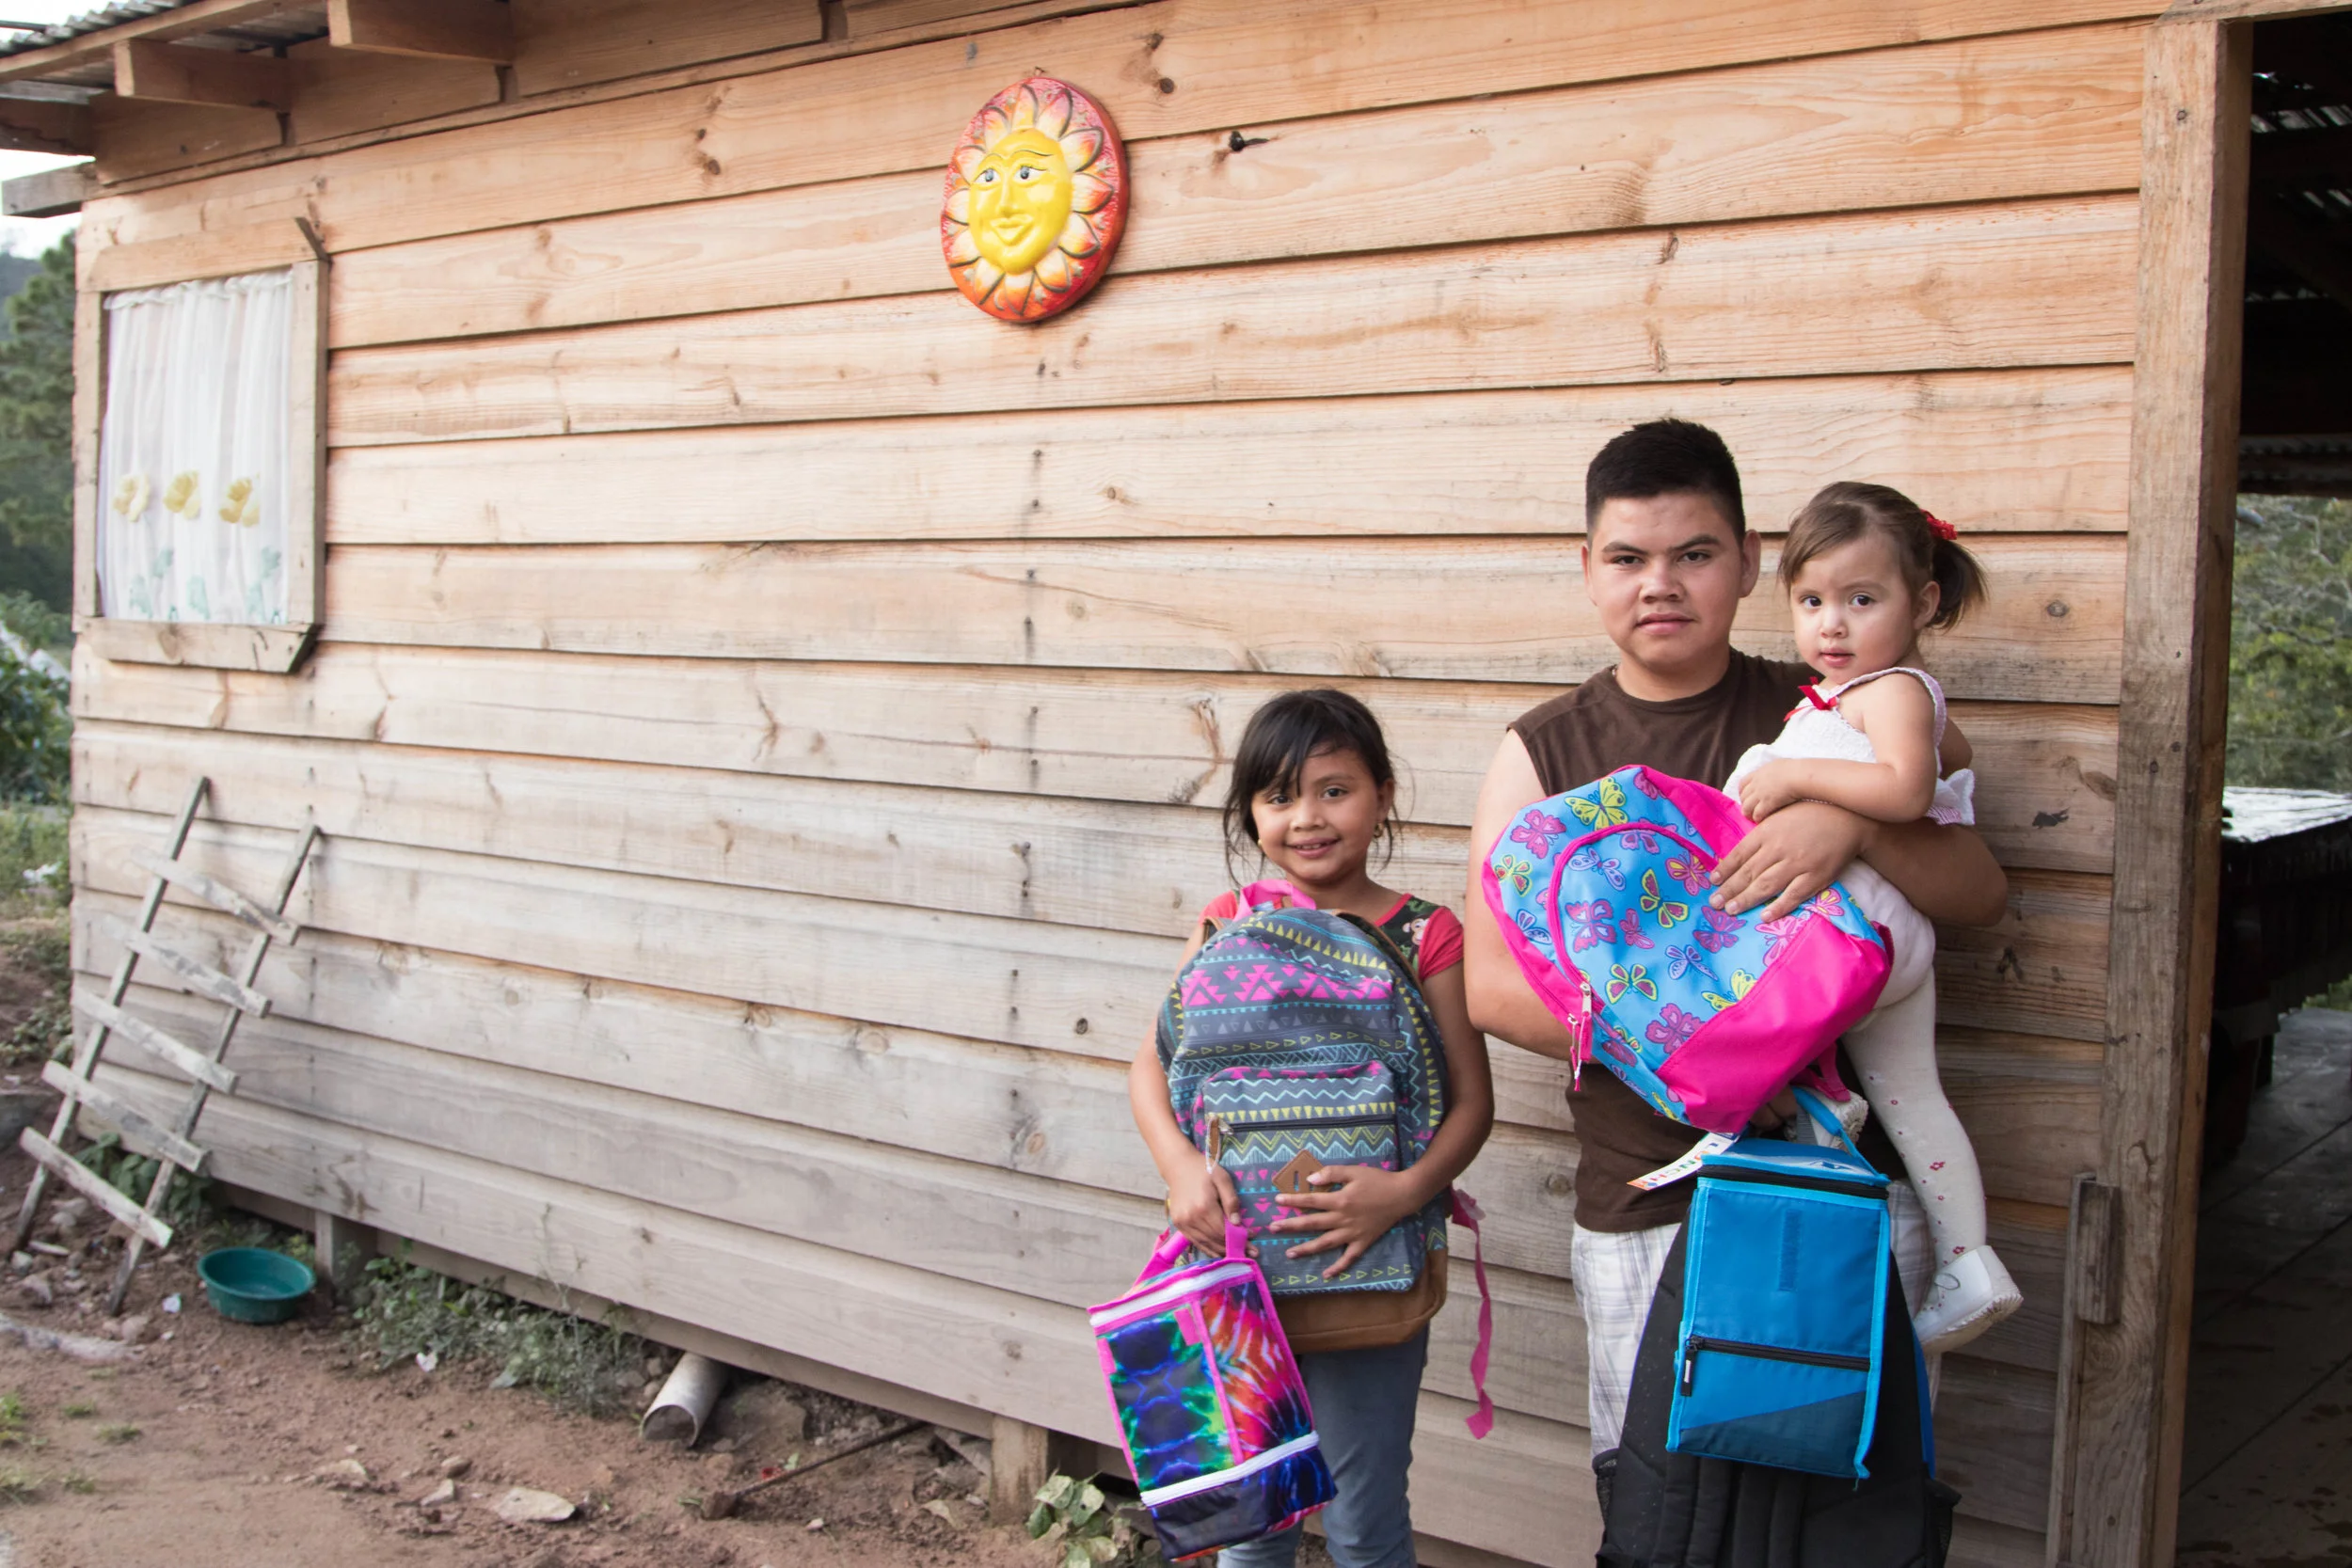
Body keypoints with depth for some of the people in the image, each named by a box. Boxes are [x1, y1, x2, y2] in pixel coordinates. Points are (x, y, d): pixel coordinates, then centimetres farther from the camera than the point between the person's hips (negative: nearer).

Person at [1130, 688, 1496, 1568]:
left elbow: (1472, 1099, -8)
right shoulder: (1230, 925, 2)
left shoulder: (1425, 934, -6)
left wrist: (1407, 1190, -24)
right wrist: (1179, 1163, -19)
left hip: (1369, 1261, -2)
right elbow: (1152, 1065, -1)